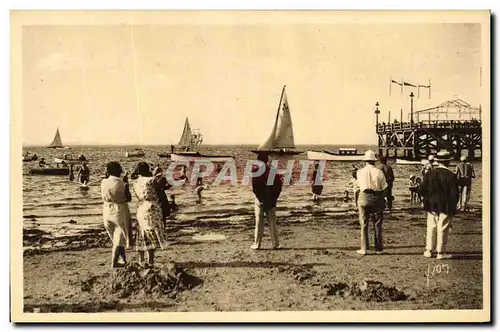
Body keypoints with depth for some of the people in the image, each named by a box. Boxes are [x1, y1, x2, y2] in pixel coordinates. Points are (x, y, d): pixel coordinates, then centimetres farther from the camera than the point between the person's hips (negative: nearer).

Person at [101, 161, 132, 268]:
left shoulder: (103, 182, -5)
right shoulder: (122, 184, -17)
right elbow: (128, 199, -6)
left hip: (107, 211, 5)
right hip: (119, 212, -5)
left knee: (117, 237, 19)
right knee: (119, 238, 7)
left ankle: (124, 260, 26)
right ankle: (114, 262, 7)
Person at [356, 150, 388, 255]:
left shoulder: (360, 172, -1)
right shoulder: (379, 172, -4)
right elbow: (384, 188, -1)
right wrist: (382, 201, 9)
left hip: (364, 197, 0)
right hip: (377, 198, 0)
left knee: (364, 224, 6)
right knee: (377, 224, 8)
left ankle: (364, 248, 5)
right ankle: (378, 248, 12)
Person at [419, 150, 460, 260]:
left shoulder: (429, 173, -3)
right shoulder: (451, 175, -13)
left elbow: (422, 189, -1)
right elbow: (455, 193, -11)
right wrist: (453, 206, 3)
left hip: (432, 206, 3)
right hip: (446, 207, -3)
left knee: (431, 228, 12)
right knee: (443, 229, 4)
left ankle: (428, 250, 15)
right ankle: (440, 252, 9)